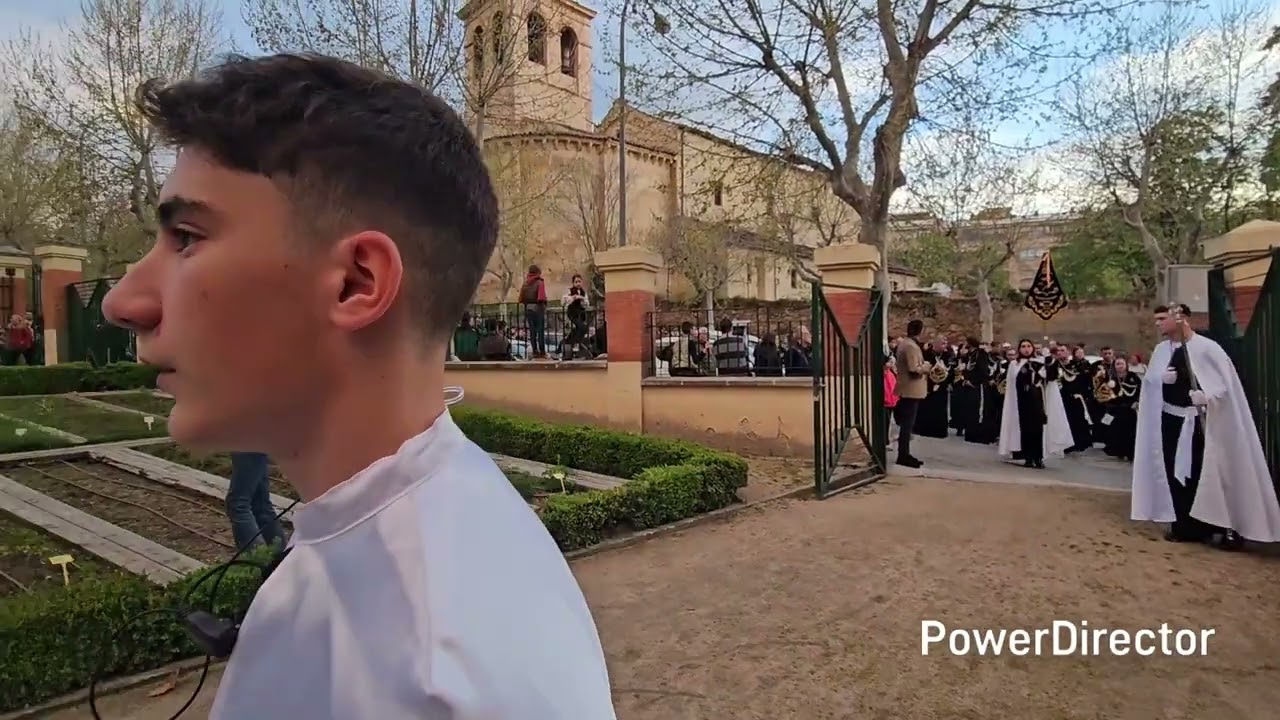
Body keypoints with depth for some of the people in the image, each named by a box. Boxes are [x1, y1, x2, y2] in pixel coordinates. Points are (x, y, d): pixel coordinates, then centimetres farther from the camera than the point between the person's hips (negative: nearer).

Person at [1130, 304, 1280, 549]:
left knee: (1205, 474, -3)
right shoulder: (1161, 349, 6)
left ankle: (1228, 527, 12)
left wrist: (1207, 396, -30)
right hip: (1171, 418, 5)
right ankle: (1185, 526, 15)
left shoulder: (1206, 347, -11)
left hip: (1200, 421, -5)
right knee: (1175, 473, 5)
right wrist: (1163, 378, -13)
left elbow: (1227, 381, -12)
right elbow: (1149, 379, 9)